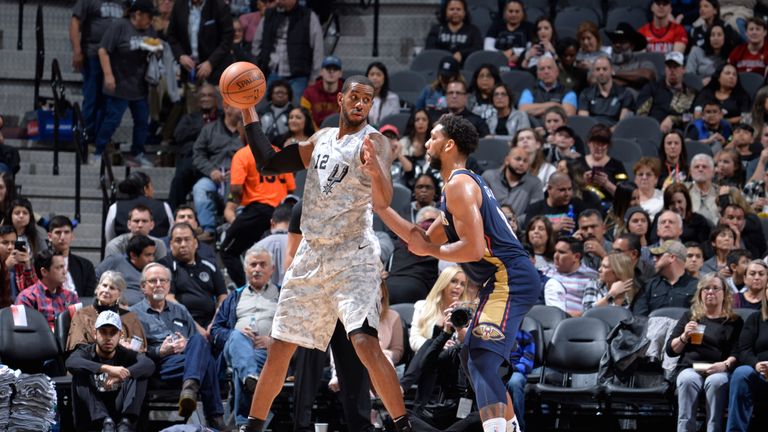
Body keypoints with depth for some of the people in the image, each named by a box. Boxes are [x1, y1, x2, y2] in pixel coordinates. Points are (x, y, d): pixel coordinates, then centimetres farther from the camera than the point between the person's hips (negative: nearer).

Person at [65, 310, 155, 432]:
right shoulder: (86, 352, 5)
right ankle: (105, 422, -39)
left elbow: (149, 364, -13)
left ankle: (126, 422, -34)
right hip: (92, 415, -1)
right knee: (80, 376, -23)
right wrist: (106, 368, -36)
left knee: (140, 373, -14)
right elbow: (71, 363, -22)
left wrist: (122, 375, -31)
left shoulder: (125, 354, 10)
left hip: (119, 409, 1)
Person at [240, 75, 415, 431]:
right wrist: (248, 111, 17)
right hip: (311, 253, 7)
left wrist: (376, 172, -46)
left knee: (365, 342, -24)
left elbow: (383, 201, -24)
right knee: (280, 348, 11)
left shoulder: (372, 142, -9)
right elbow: (268, 164, 20)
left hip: (353, 255, -7)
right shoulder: (322, 140, 13)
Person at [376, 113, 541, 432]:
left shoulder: (459, 184, -10)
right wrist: (378, 205, 22)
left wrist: (430, 250, -5)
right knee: (479, 362, 24)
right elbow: (425, 241, 25)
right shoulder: (466, 182, 23)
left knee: (483, 361, -23)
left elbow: (474, 248, -21)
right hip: (508, 278, 11)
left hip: (509, 280, -11)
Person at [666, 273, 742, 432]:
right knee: (688, 380, -34)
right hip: (690, 368, 1)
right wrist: (684, 337, -1)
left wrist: (725, 365, -17)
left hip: (718, 371, -1)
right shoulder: (690, 316, 22)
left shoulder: (734, 322, 17)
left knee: (716, 381, -36)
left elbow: (737, 353, 5)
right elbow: (670, 350, 19)